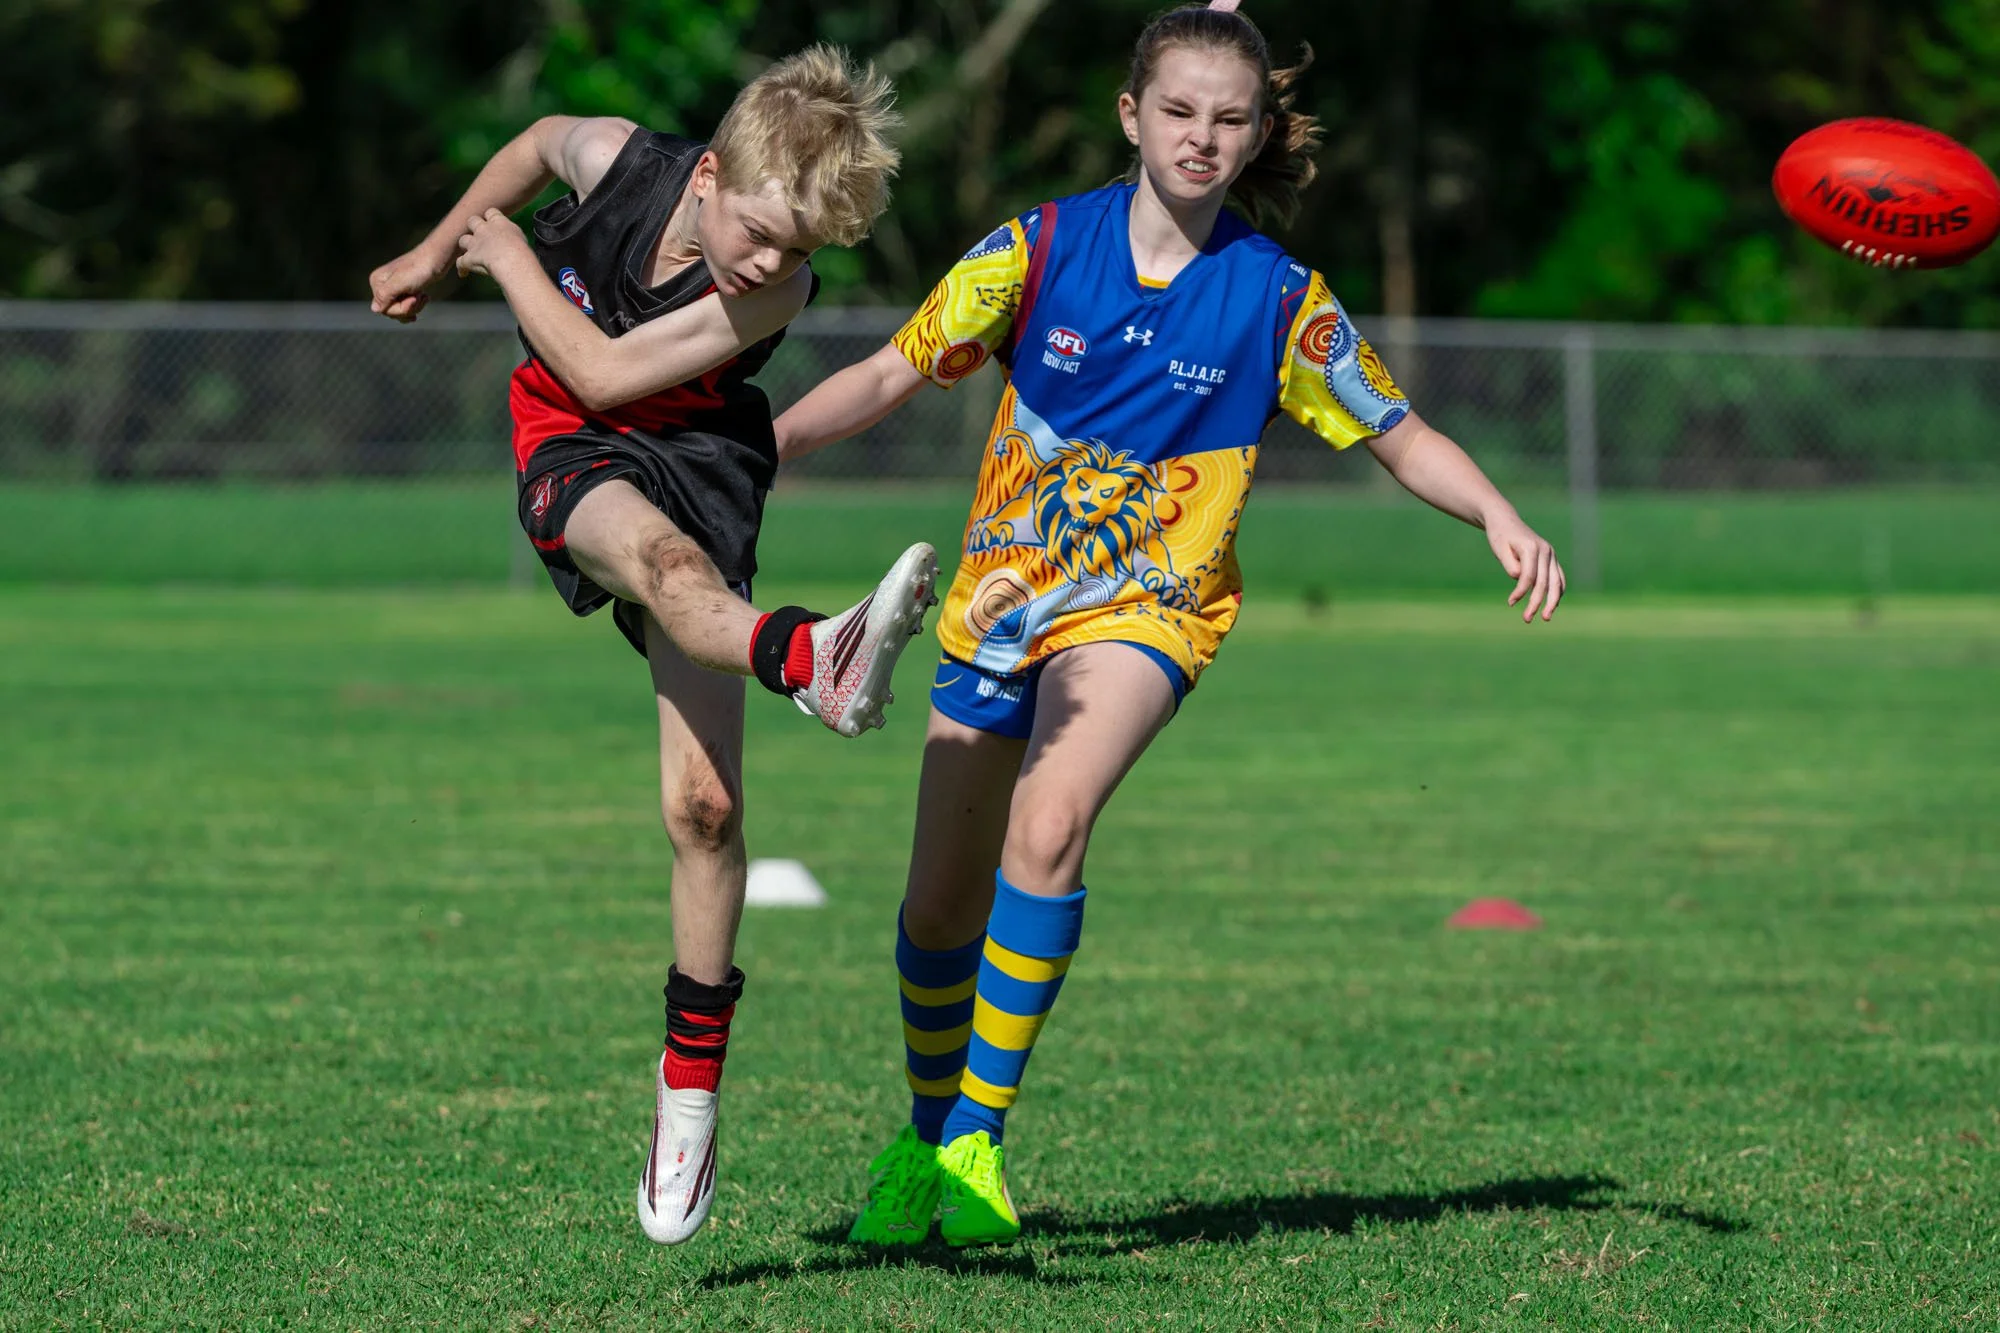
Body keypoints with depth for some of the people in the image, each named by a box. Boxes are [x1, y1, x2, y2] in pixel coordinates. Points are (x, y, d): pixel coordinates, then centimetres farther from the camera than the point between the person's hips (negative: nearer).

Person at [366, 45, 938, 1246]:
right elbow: (538, 143, 11)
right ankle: (814, 664, -74)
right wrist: (435, 252, 23)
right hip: (574, 460, 0)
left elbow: (606, 373, -19)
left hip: (700, 459, 0)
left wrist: (503, 253, -12)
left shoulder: (780, 291, -20)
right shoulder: (616, 159, -16)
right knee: (668, 560, -39)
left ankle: (690, 1100, 2)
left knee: (704, 805, -9)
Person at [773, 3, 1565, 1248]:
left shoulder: (1280, 297, -7)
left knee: (1049, 829, -30)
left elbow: (1400, 434, 1)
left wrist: (1502, 516, -17)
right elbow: (888, 378, -1)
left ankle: (977, 1140, -19)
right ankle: (922, 1141, 34)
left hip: (1148, 607, -2)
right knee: (940, 909, 7)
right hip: (1000, 600, 3)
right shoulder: (1037, 249, -5)